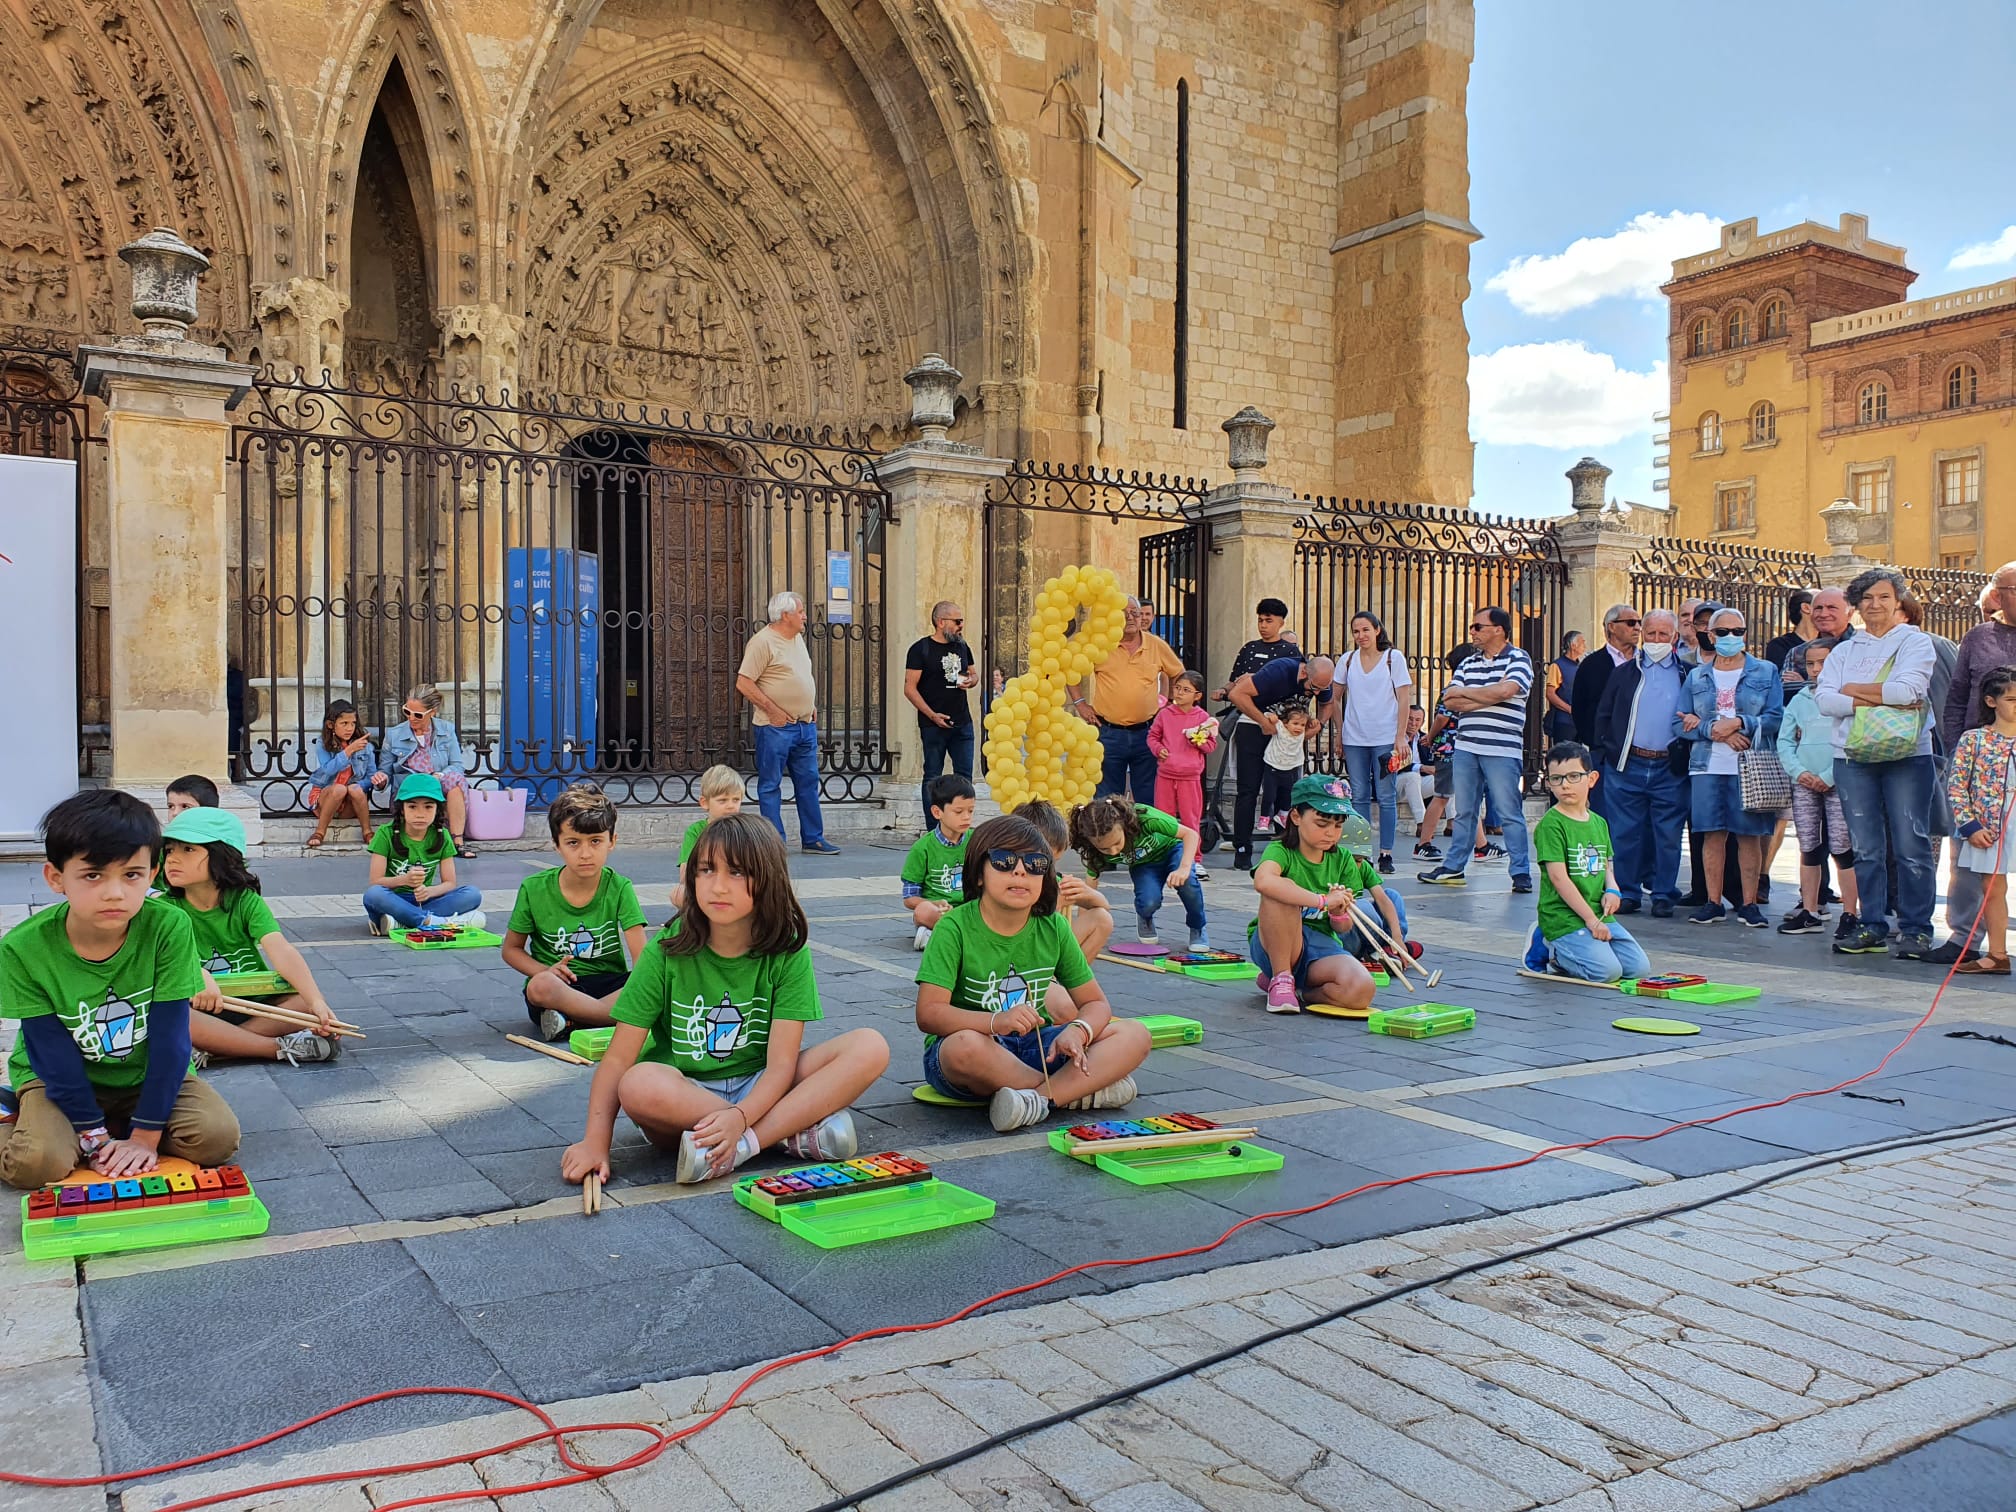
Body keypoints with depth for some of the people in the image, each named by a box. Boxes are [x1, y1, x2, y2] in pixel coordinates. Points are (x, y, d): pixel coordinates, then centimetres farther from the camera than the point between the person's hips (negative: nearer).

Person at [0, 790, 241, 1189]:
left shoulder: (168, 928, -23)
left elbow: (169, 1040, -18)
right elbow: (53, 1055, -15)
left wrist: (145, 1135, -18)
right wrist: (94, 1136, -18)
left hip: (146, 1075, 1)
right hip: (59, 1078, -1)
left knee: (217, 1135, -21)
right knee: (37, 1162, -28)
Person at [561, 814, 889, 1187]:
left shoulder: (787, 953, -8)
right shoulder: (668, 952, -9)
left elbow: (781, 1062, -14)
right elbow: (619, 1057, -11)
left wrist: (739, 1117, -32)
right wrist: (595, 1141, -24)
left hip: (759, 1090, 1)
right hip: (683, 1094, -1)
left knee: (870, 1047, -21)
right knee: (639, 1085, -37)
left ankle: (744, 1146, -28)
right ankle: (798, 1131, -25)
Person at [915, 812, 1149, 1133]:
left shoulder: (1053, 929, 1)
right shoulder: (954, 928, -13)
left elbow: (1096, 1003, 4)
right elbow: (928, 1013, -21)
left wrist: (1077, 1031, -20)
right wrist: (996, 1021, -38)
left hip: (1033, 1047, 4)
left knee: (1135, 1036, -12)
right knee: (964, 1045, -41)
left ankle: (1039, 1100, -26)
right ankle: (1083, 1090, -19)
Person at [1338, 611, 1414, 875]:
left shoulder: (1394, 658, 1)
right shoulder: (1348, 660, 8)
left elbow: (1404, 698, -2)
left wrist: (1400, 737, -9)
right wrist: (1339, 731, 8)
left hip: (1385, 738, -3)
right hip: (1354, 739, 3)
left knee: (1386, 797, -3)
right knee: (1359, 796, 4)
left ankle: (1386, 854, 1)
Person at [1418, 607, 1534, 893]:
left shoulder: (1518, 659, -1)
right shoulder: (1468, 664, 15)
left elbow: (1505, 691, -19)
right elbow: (1450, 702, 4)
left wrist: (1464, 692, -5)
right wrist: (1486, 700, -9)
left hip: (1502, 750, -6)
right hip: (1466, 748, 6)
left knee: (1510, 813, -3)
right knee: (1464, 811, 11)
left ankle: (1521, 873, 2)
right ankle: (1453, 868, 18)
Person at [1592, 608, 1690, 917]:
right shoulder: (1624, 673, 12)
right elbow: (1604, 716, 10)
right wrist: (1603, 754, 3)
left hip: (1670, 769, -1)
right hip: (1627, 765, 1)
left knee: (1668, 834, 1)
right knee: (1625, 832, 2)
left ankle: (1663, 894, 12)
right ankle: (1627, 892, 12)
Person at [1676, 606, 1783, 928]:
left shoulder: (1765, 672, 7)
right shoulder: (1696, 676, 12)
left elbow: (1777, 718, -3)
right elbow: (1680, 724, 4)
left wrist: (1738, 723, -14)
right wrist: (1713, 730, -11)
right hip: (1707, 766, 2)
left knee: (1749, 836, 1)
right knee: (1713, 835, 1)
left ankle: (1749, 904, 8)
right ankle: (1713, 903, 8)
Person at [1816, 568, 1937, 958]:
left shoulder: (1916, 642, 6)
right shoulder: (1844, 651, 17)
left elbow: (1908, 689, -13)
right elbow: (1824, 699, 1)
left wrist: (1853, 690, -2)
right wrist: (1879, 700, -10)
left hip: (1907, 755, -3)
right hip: (1853, 755, 3)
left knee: (1911, 847, -5)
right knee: (1866, 849, 5)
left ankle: (1916, 930, 2)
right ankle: (1872, 928, 10)